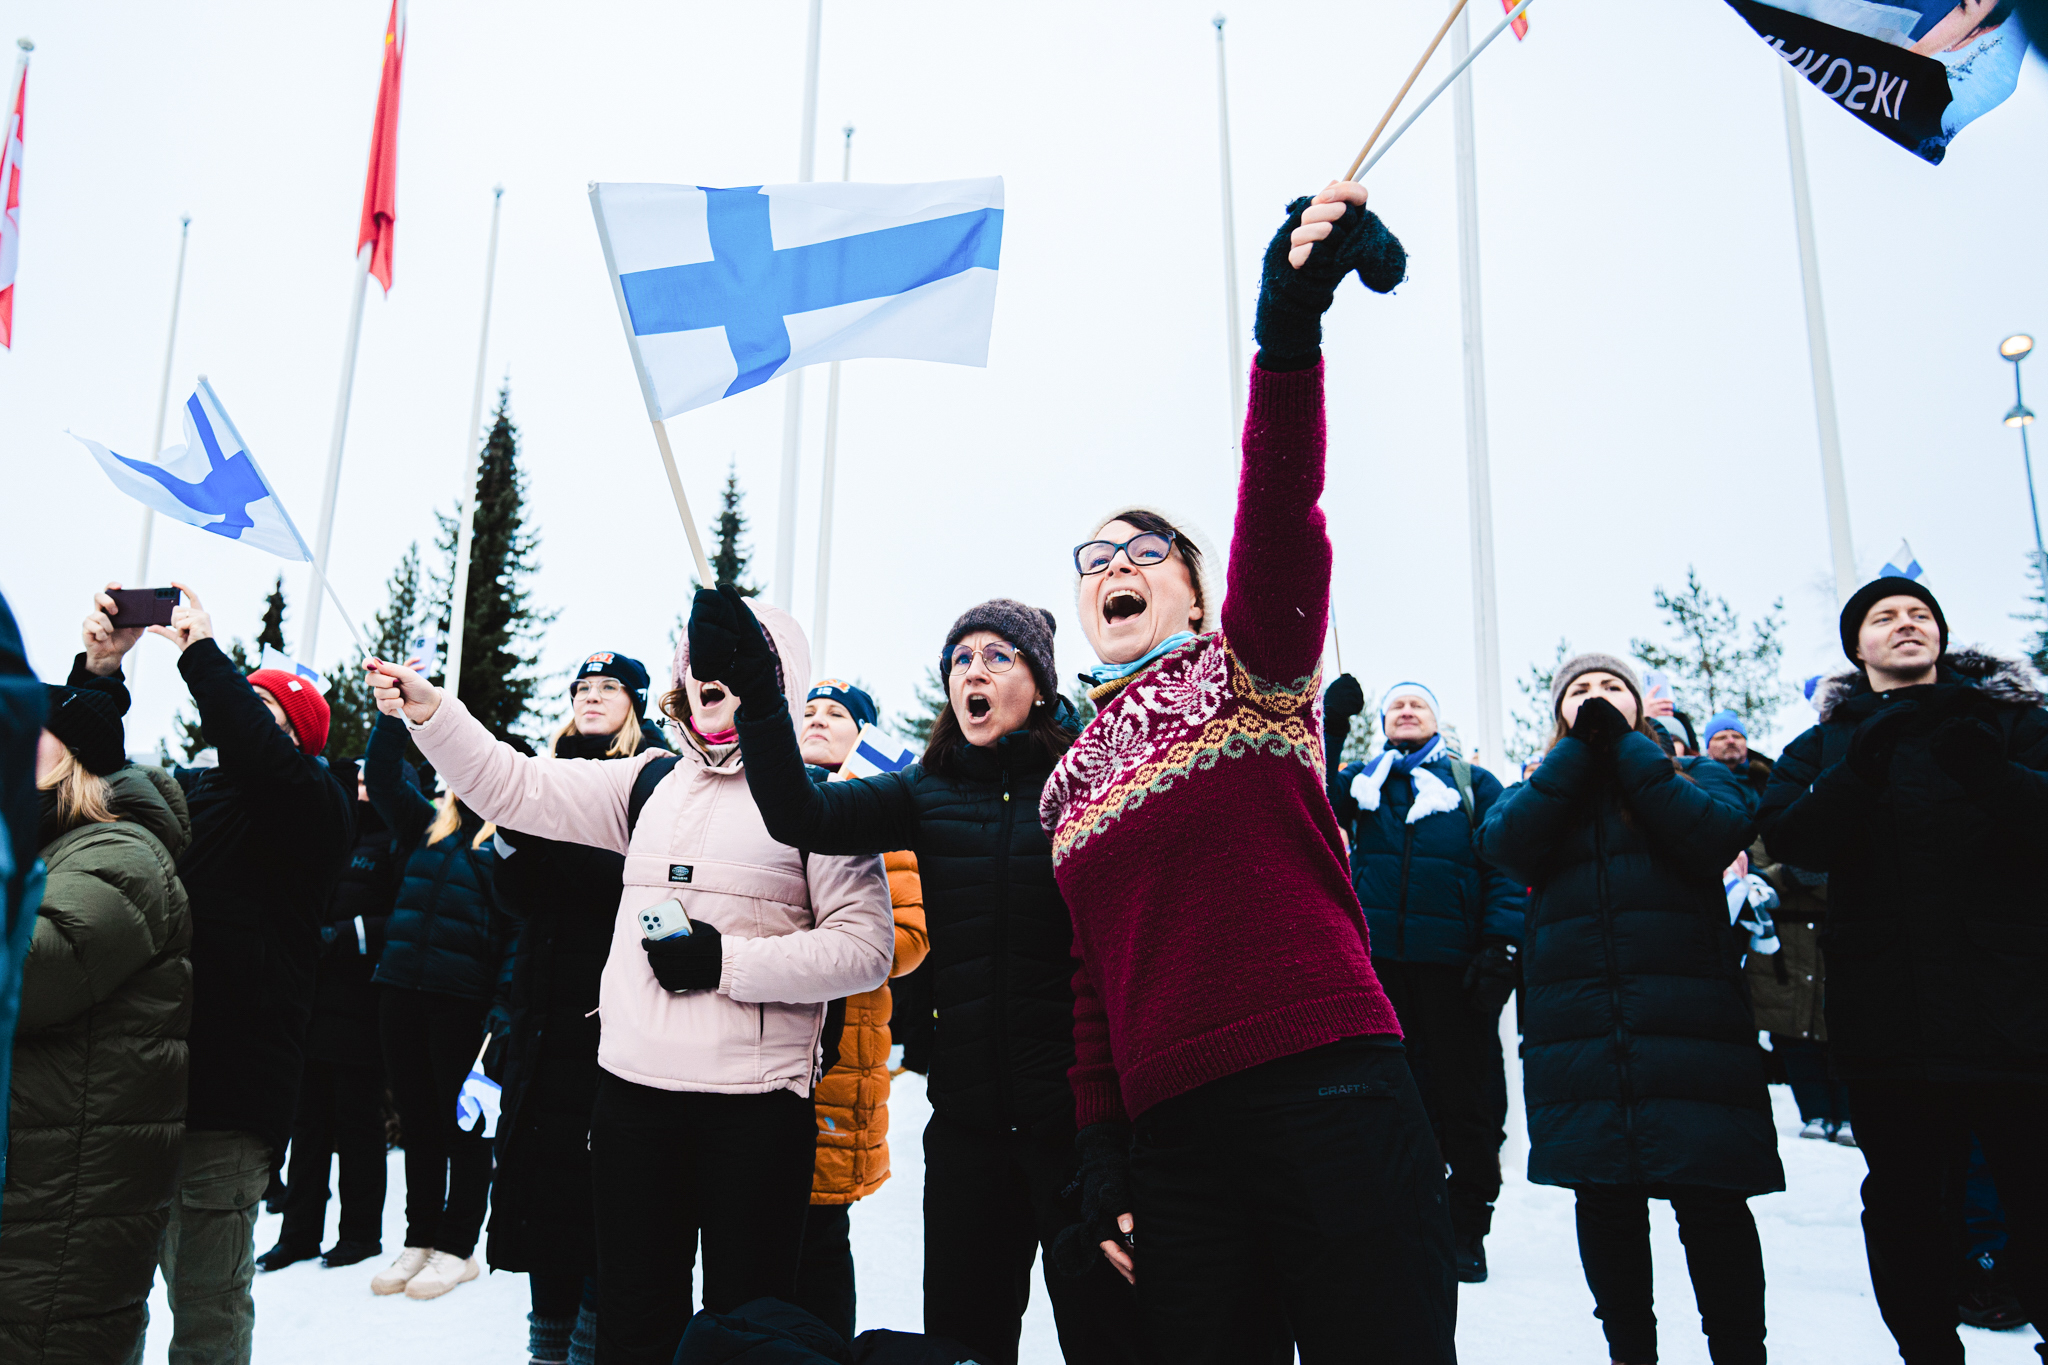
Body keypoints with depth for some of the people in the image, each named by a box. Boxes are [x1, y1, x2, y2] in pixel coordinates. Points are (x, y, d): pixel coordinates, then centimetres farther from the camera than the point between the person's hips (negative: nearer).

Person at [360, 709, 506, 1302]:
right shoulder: (427, 825, 15)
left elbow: (520, 926, -6)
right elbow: (379, 774, 12)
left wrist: (504, 1003, -15)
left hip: (461, 999, -5)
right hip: (401, 988, 5)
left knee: (462, 1122, 3)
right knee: (417, 1121, 13)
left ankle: (457, 1246, 14)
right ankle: (420, 1239, 24)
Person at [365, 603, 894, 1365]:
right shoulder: (652, 783, 12)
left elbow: (866, 946, -11)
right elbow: (513, 788, 12)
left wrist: (727, 962, -17)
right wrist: (428, 713, 0)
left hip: (756, 1101, -5)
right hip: (634, 1087, 5)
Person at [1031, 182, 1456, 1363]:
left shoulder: (1252, 672, 6)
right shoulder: (1073, 777, 19)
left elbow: (1281, 519, -14)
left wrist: (1290, 330, -30)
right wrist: (1101, 1161, 11)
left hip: (1326, 1092, -4)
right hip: (1171, 1135, 5)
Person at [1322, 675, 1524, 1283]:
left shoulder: (1473, 783, 9)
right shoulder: (1363, 780, 14)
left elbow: (1504, 868, 2)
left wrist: (1501, 946, -9)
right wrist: (1330, 721, -9)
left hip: (1452, 961, -2)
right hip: (1377, 960, 2)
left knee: (1462, 1097, 2)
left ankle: (1467, 1232, 15)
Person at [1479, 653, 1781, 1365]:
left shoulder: (1693, 773, 14)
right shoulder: (1541, 788, 16)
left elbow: (1719, 833, -9)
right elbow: (1504, 841, -7)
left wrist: (1623, 743, -4)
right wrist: (1579, 747, -4)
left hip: (1689, 1014, -1)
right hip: (1576, 1028, 2)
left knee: (1710, 1198, -3)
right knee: (1604, 1200, 7)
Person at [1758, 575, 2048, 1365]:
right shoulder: (1823, 745, 14)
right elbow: (1792, 839, -5)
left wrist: (1980, 765, -23)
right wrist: (1864, 766, -19)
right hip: (1890, 1022, 1)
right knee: (1903, 1208, 10)